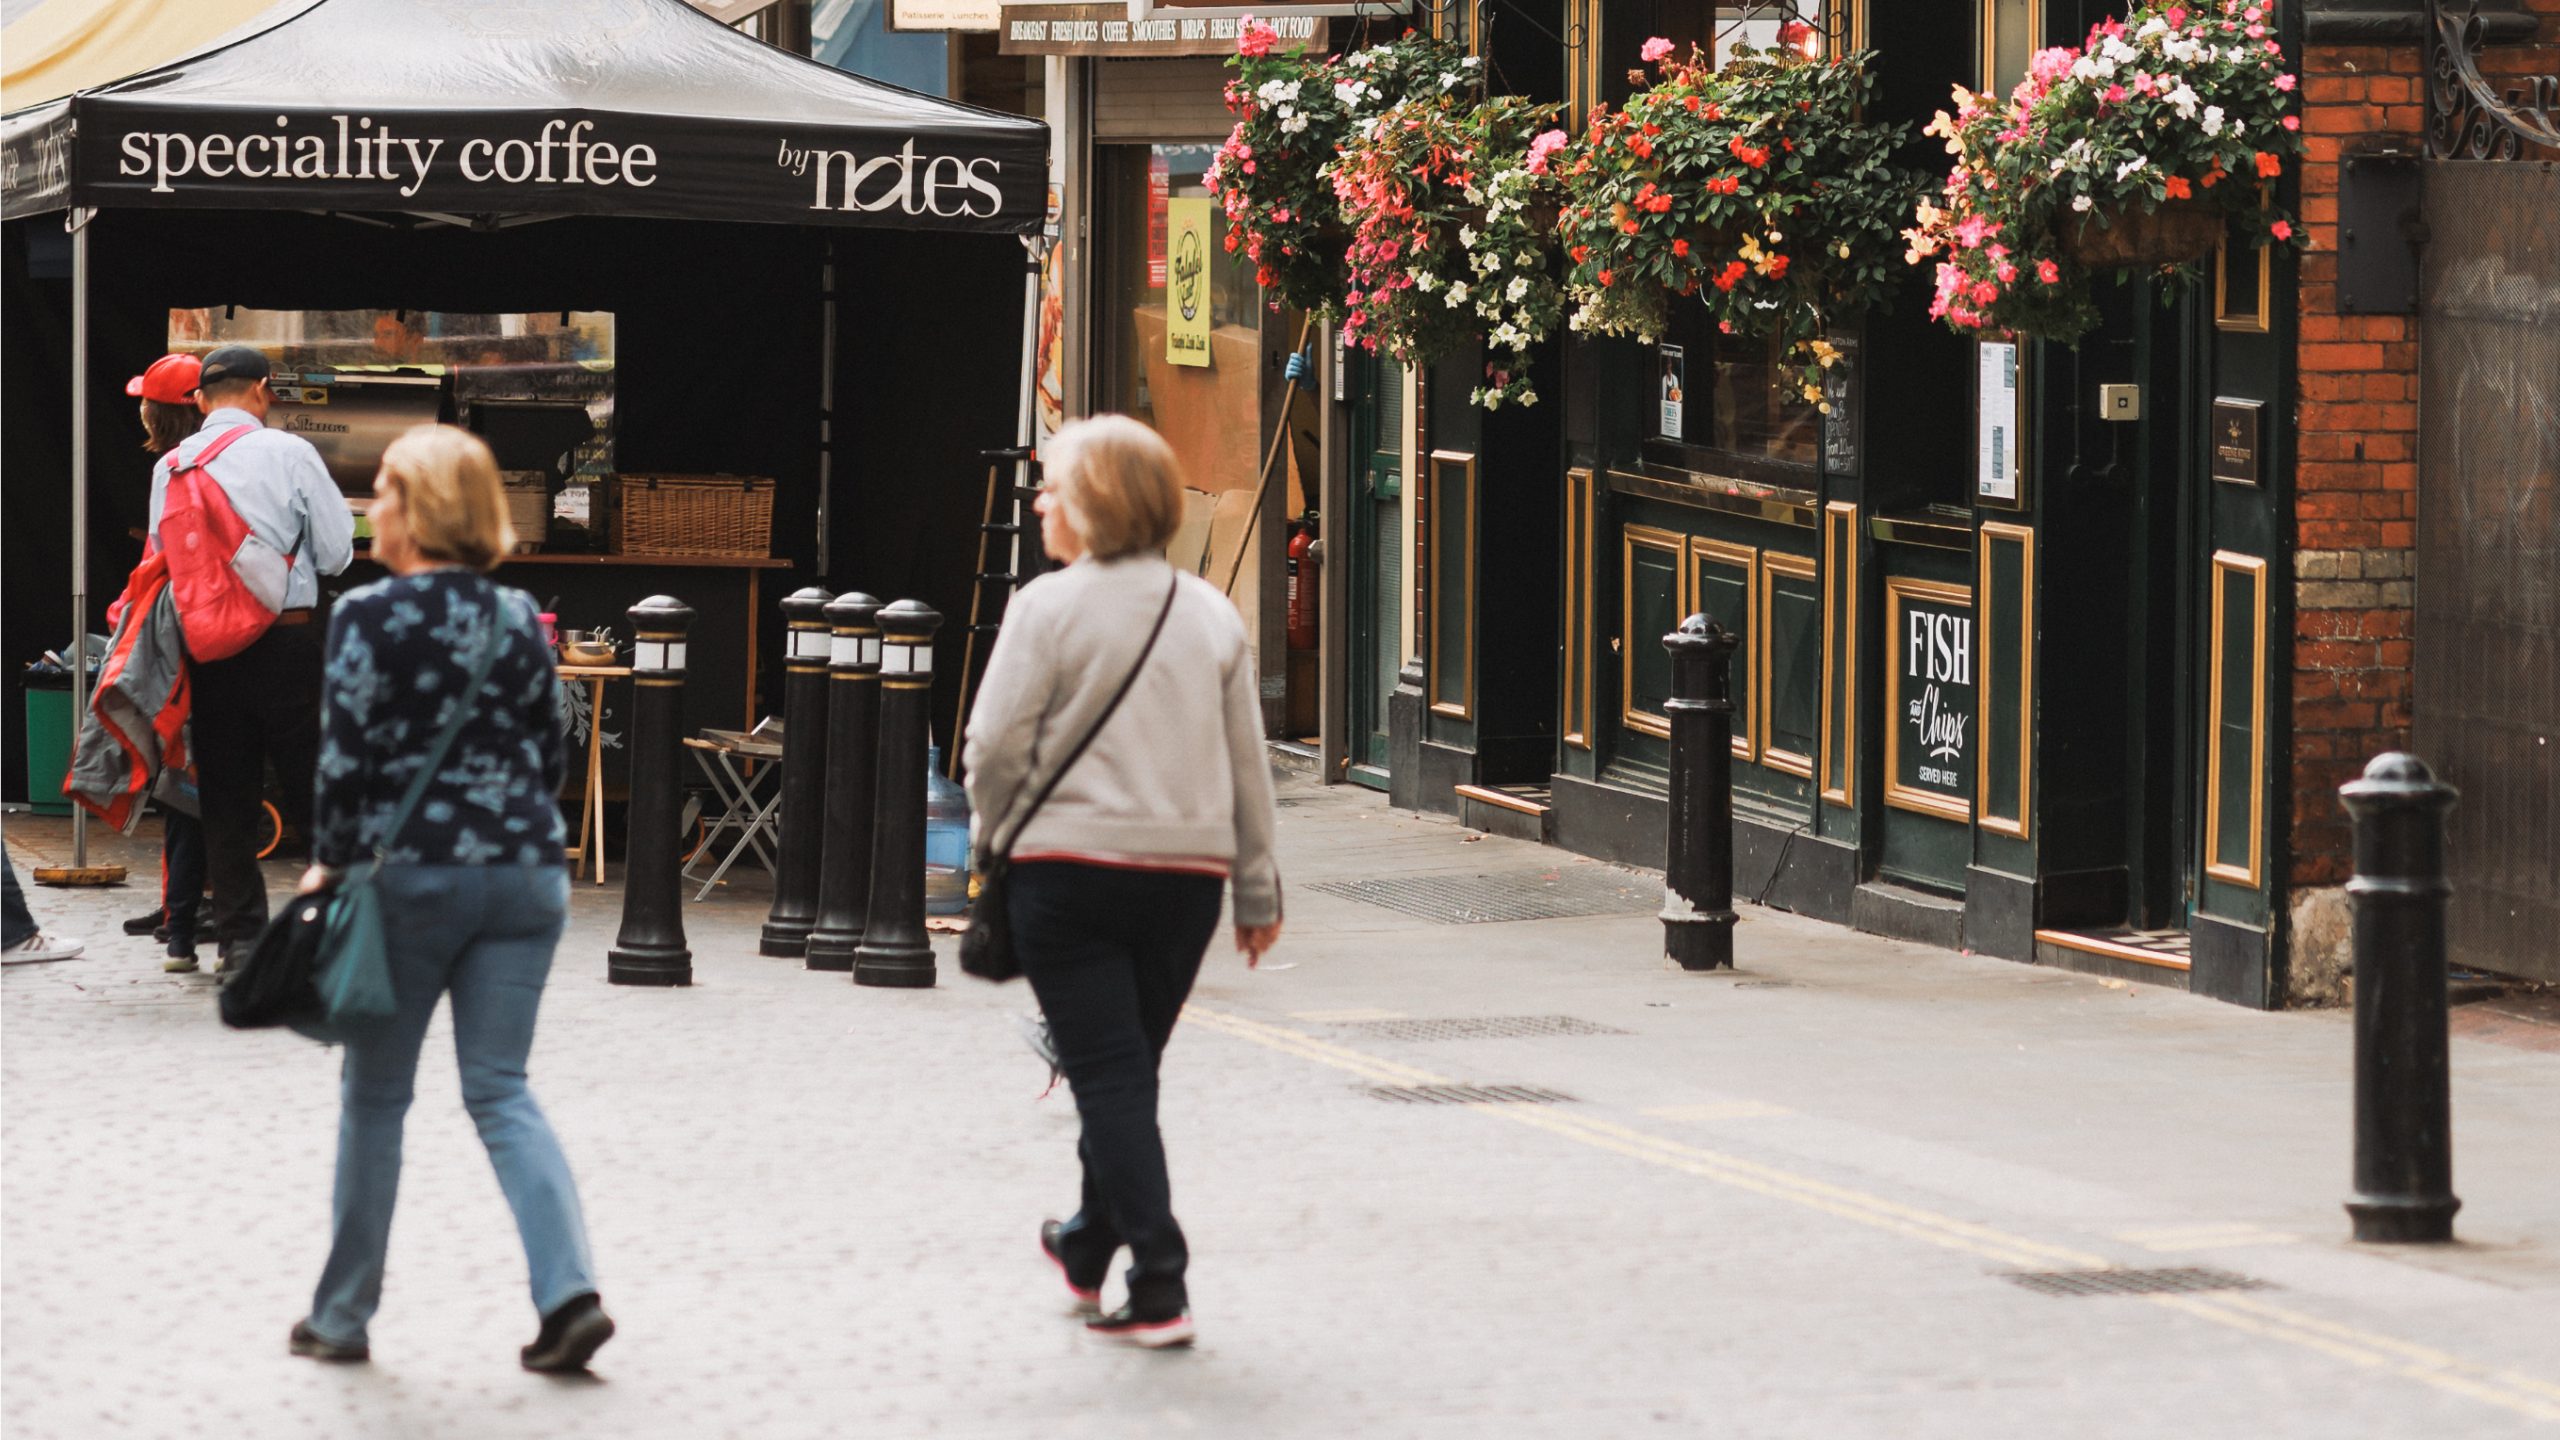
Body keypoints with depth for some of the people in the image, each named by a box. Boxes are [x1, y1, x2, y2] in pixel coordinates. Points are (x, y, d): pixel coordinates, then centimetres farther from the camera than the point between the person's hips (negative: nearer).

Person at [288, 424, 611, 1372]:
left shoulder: (369, 617, -9)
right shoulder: (520, 619, 7)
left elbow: (347, 754, -11)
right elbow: (550, 755, 11)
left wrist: (329, 862, 2)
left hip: (411, 874, -4)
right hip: (525, 875, 4)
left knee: (374, 1095, 8)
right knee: (500, 1091, 6)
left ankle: (344, 1315, 15)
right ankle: (569, 1291, -12)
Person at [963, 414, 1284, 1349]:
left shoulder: (1049, 607, -8)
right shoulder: (1212, 614, 8)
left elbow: (997, 746, -10)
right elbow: (1247, 764, 11)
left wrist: (996, 838, 7)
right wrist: (1258, 888, 17)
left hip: (1072, 863, -5)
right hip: (1187, 872, 5)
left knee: (1108, 1073, -3)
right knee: (1131, 1068, 18)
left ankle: (1158, 1289, -11)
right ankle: (1090, 1246, 35)